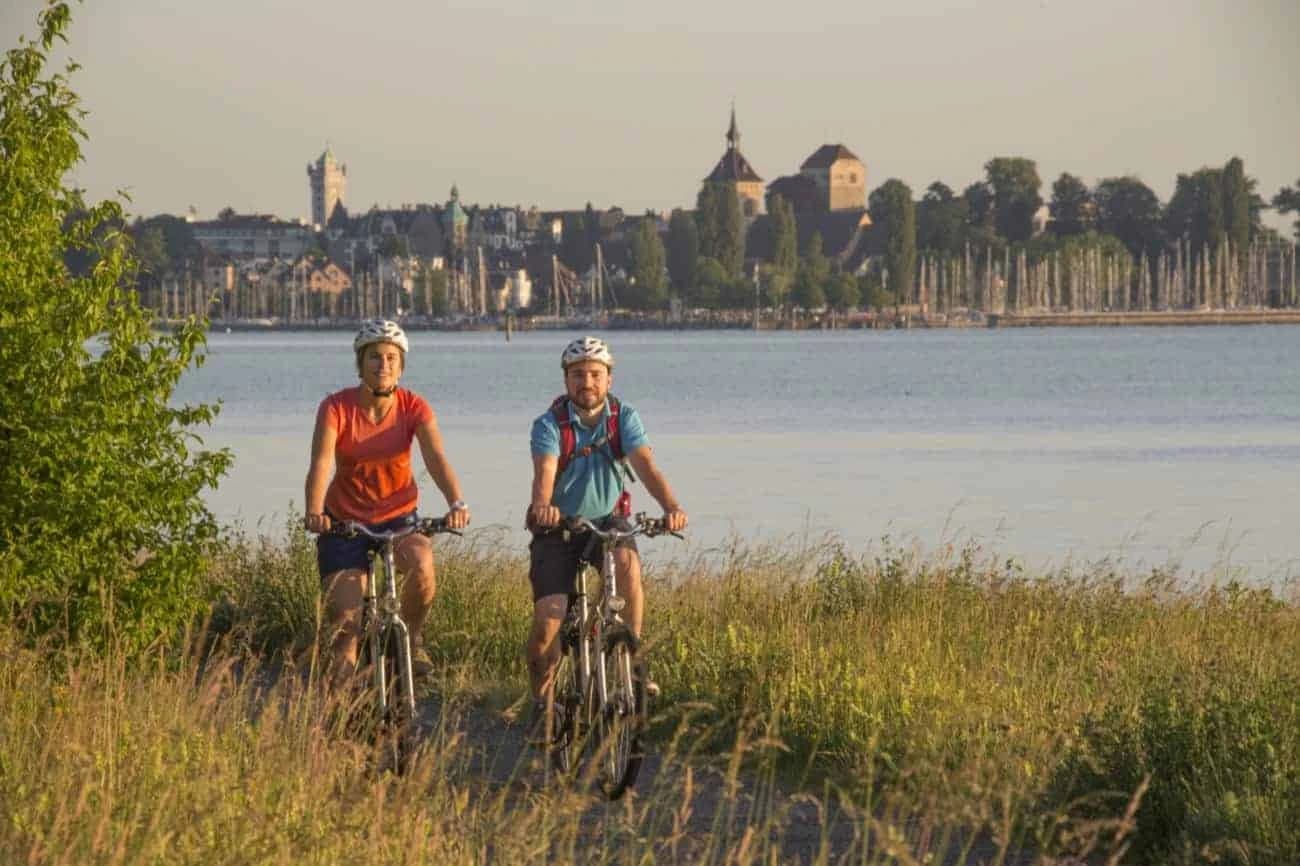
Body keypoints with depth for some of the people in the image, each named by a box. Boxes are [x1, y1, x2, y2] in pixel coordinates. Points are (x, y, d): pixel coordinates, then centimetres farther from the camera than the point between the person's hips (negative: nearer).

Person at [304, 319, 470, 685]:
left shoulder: (413, 407, -10)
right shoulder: (337, 407, -15)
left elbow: (436, 458, -23)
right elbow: (321, 463, -27)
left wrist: (457, 503, -43)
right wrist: (314, 512, -46)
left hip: (398, 517, 1)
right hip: (345, 520, -1)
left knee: (421, 563, -32)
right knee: (345, 620, -11)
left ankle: (412, 637, -4)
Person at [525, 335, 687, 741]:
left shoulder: (624, 418, -8)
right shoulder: (549, 424, -15)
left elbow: (645, 464, -22)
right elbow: (545, 471, -32)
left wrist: (671, 505, -42)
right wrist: (541, 505, -56)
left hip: (607, 520, 1)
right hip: (557, 528, -1)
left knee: (627, 562, -33)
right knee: (547, 617, -15)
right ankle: (542, 704, 6)